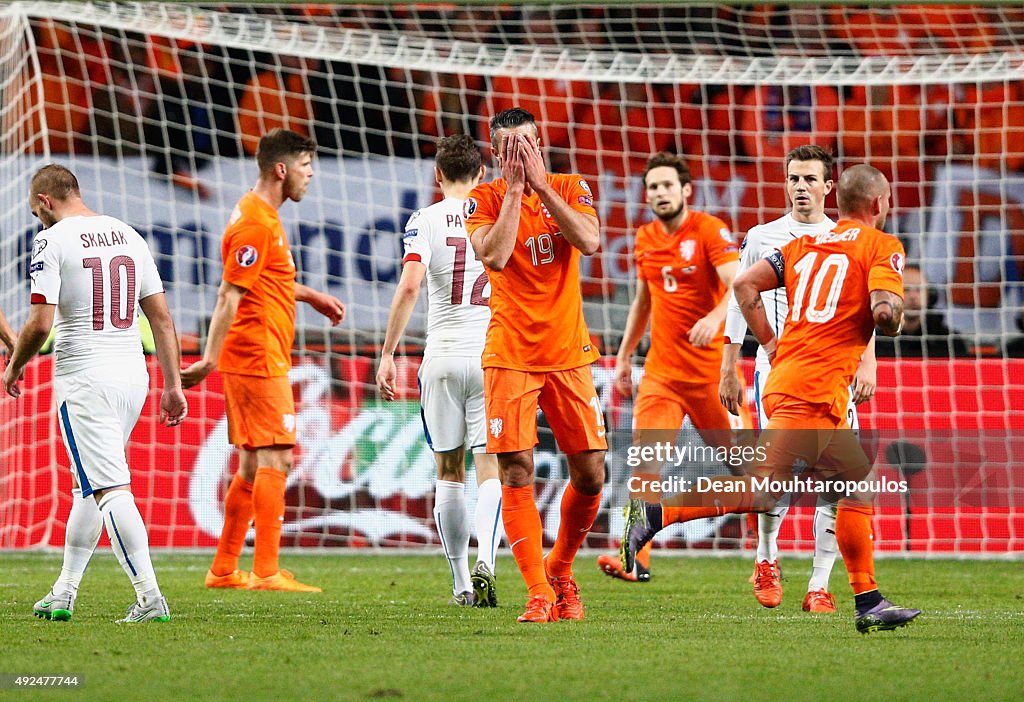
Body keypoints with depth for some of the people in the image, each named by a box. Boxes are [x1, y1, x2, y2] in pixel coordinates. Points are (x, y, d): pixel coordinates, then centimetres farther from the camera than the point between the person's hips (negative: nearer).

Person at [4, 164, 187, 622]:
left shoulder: (52, 241, -8)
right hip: (133, 375, 7)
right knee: (88, 485, 17)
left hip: (85, 379, -7)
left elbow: (41, 323, -15)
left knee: (110, 488, -10)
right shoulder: (128, 236, 11)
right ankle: (63, 594, 23)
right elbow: (162, 317, 10)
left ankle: (149, 597, -19)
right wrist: (173, 385, 13)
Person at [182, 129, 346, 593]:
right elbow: (230, 295, -20)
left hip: (263, 359, 10)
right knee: (274, 458, -10)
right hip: (258, 358, -10)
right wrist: (211, 358, -23)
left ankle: (224, 570, 17)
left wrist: (312, 296, 36)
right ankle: (267, 572, -11)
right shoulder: (255, 224, -16)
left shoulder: (263, 216, 16)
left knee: (254, 463, 12)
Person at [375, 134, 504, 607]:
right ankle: (484, 562, -23)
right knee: (489, 468, -1)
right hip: (493, 354, 0)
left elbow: (409, 287, -12)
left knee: (450, 472, 10)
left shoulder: (425, 220, -1)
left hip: (442, 358, 0)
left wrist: (388, 354, -8)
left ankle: (461, 582, 13)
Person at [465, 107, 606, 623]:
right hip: (510, 357, -2)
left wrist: (540, 182, -15)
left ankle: (560, 569, 24)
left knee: (590, 474, 2)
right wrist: (515, 188, -16)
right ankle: (539, 593, -6)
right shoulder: (484, 199, -2)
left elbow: (589, 241, -15)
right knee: (516, 473, -11)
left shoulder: (569, 188, 4)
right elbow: (495, 256, -19)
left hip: (569, 353, 2)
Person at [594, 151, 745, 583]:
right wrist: (624, 357, 21)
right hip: (661, 370, 4)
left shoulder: (710, 231, -8)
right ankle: (635, 560, -17)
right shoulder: (645, 239, 10)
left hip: (711, 368, -4)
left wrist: (715, 317, -40)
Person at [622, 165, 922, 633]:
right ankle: (656, 514, -22)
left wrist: (771, 344, 18)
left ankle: (869, 603, 10)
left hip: (784, 379, 9)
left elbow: (745, 285, 12)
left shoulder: (805, 244, 20)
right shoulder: (882, 247, 1)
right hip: (815, 391, -9)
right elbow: (884, 313, -14)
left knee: (860, 485, 13)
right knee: (765, 491, -16)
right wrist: (896, 314, 9)